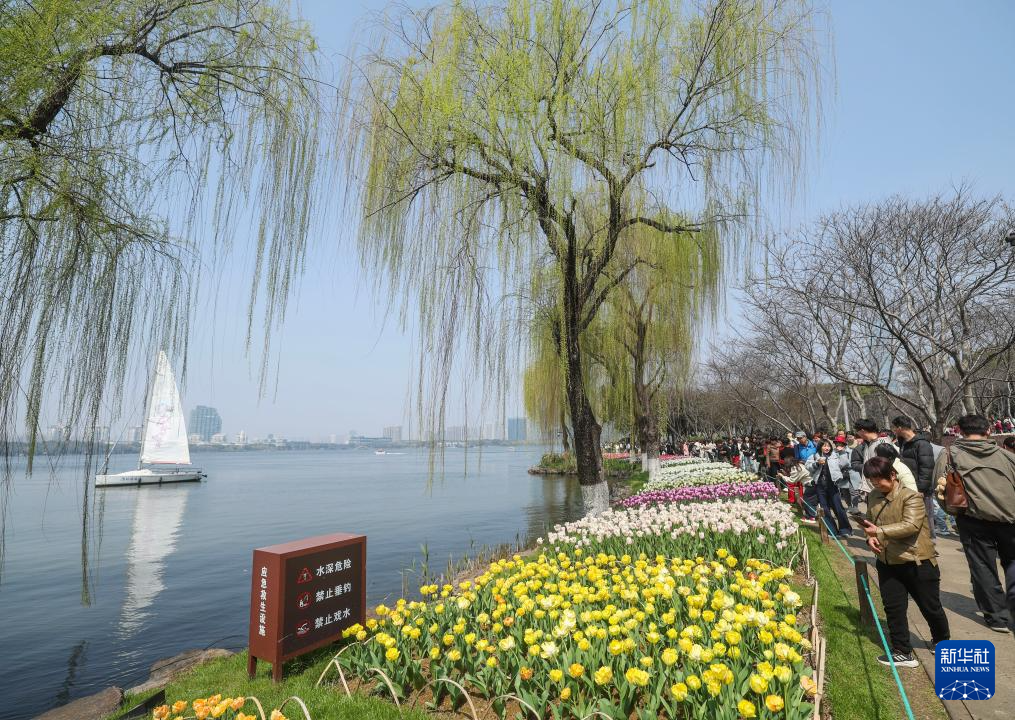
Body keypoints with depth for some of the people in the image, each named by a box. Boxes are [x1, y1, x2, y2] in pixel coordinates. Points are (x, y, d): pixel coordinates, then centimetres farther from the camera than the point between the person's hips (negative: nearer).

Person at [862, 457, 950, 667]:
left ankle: (942, 640, 44)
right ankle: (902, 653, 16)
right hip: (887, 563, 5)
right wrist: (870, 538, -7)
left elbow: (911, 525, -29)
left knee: (930, 607, 16)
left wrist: (880, 531, -34)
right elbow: (871, 523, 13)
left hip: (917, 562, -5)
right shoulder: (873, 497, 2)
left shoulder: (911, 496, -18)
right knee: (893, 608, 5)